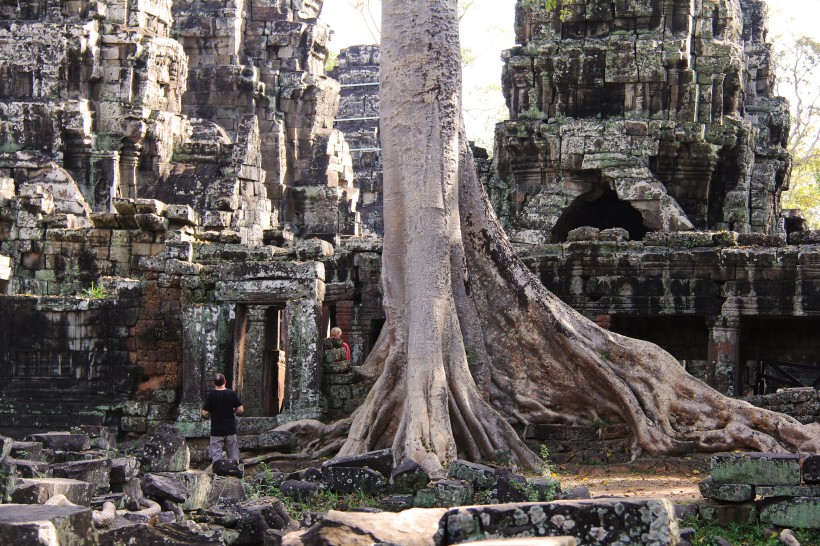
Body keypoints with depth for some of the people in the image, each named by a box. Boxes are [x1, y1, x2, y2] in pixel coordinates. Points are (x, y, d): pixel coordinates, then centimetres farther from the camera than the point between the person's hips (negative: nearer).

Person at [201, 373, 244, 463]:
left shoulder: (211, 395, -8)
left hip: (216, 431, -2)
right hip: (230, 430, 2)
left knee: (216, 456, 1)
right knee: (233, 456, 10)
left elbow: (205, 413, -8)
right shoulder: (232, 394, -3)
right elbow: (241, 410, -3)